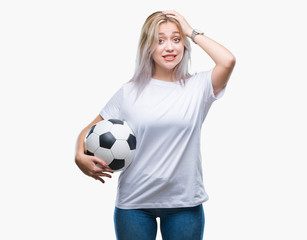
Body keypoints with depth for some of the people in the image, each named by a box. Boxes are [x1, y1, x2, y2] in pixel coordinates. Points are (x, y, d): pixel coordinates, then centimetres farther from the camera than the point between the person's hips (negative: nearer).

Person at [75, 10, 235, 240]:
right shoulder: (130, 92, 3)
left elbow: (228, 61, -19)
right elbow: (91, 130, 7)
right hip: (134, 202, 1)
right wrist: (80, 156, -14)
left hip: (185, 202, 0)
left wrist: (192, 31, -7)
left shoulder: (198, 86, 0)